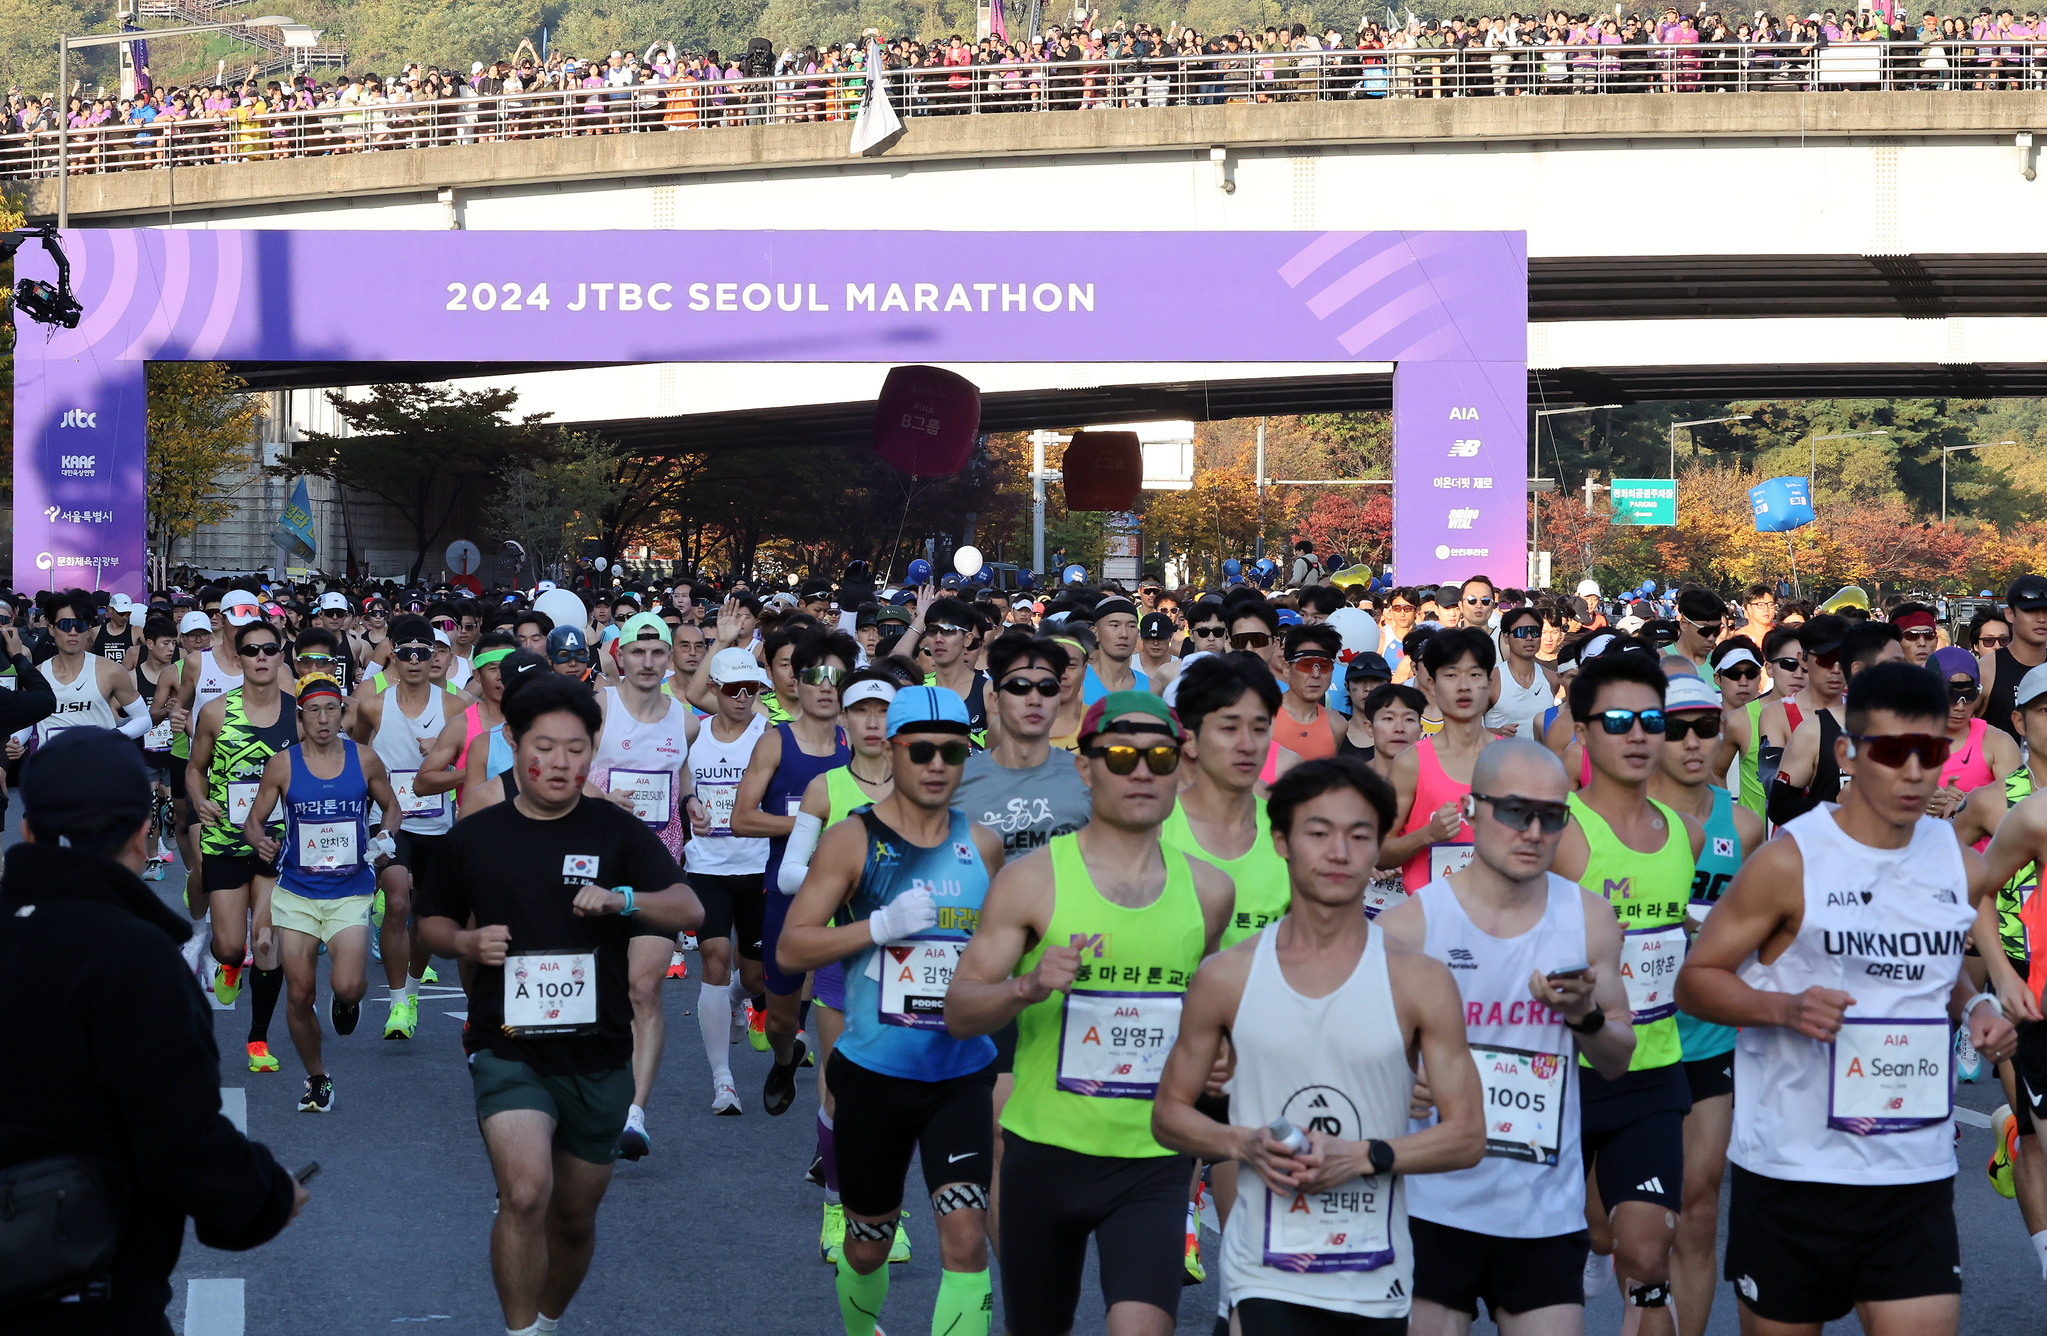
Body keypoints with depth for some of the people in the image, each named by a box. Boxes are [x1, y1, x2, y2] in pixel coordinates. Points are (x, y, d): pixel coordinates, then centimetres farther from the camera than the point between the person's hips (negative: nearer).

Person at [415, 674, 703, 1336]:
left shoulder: (617, 832, 1)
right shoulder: (474, 837, 4)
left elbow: (690, 911, -8)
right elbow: (432, 924, 16)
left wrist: (621, 899, -27)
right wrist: (468, 942, -7)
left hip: (598, 1055, 2)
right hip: (507, 1050, -2)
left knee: (575, 1216, 15)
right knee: (526, 1193, -25)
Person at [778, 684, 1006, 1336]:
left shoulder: (983, 845, 5)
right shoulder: (852, 840, -5)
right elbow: (790, 950, -10)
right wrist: (881, 925, -21)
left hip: (963, 1072, 1)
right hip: (874, 1071, -1)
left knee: (965, 1235, -15)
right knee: (869, 1238, 15)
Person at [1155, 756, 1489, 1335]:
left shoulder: (1420, 982, 0)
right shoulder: (1226, 978, 3)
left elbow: (1466, 1135, 0)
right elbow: (1169, 1113, 11)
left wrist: (1361, 1156, -14)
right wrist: (1244, 1144, -9)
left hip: (1377, 1277, 1)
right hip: (1267, 1271, -1)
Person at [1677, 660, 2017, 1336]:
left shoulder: (1964, 867, 6)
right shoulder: (1789, 861, -9)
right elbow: (1695, 979, -5)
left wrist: (1975, 1006, 2)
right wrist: (1784, 1007, -22)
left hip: (1918, 1173, 4)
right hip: (1792, 1171, -3)